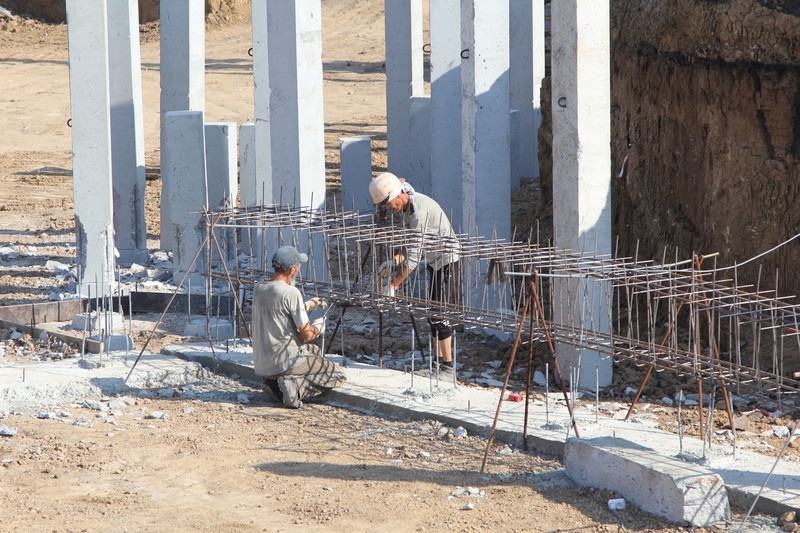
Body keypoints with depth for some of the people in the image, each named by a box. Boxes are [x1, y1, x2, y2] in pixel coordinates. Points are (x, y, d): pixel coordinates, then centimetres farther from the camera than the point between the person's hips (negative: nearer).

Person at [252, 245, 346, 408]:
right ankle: (294, 385, -15)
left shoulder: (258, 289, 6)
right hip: (286, 361, -8)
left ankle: (275, 382, 12)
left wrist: (307, 305, 30)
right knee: (337, 376, 4)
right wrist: (319, 326, 8)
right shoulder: (291, 292, -18)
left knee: (314, 349, 34)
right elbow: (307, 334, -15)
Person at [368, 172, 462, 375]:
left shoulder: (419, 210, -28)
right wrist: (395, 261, 0)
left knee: (440, 313, -9)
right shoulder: (405, 208, 4)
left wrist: (393, 285, -29)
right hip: (434, 262, 10)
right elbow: (413, 246, 15)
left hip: (448, 261, -10)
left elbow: (414, 255, -30)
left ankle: (448, 364, -4)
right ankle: (440, 359, 19)